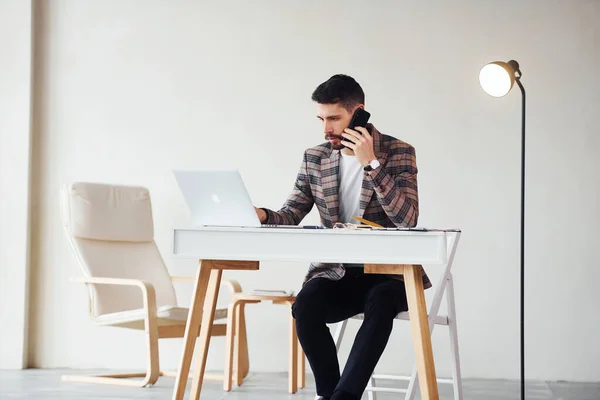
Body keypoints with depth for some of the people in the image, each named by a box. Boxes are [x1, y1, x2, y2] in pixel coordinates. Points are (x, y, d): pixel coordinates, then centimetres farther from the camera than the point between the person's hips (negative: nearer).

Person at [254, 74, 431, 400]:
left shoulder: (398, 152, -4)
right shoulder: (314, 158, 7)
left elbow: (407, 219, -17)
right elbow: (290, 216, 7)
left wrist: (370, 163, -22)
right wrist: (262, 216, -17)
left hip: (389, 274, -3)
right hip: (335, 272, 3)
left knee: (380, 302, -37)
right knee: (305, 304, -29)